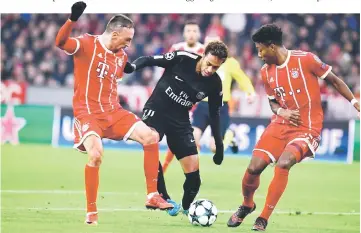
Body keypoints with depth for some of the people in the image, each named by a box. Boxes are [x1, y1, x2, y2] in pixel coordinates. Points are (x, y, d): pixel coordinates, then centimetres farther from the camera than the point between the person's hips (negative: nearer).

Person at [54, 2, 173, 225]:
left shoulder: (122, 56, 10)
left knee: (151, 137, -6)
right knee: (96, 154, -28)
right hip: (88, 113, -7)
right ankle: (91, 212, -12)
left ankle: (152, 196, 2)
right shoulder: (86, 44, -11)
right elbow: (61, 42, -30)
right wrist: (73, 19, -43)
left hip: (113, 111, 7)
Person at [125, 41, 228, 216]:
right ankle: (164, 199, -25)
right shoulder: (182, 58, -17)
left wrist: (219, 145, 6)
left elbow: (214, 114, 6)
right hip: (156, 110, -3)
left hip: (180, 120, 3)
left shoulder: (214, 84, -7)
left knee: (193, 172, -3)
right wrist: (132, 66, -32)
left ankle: (187, 208, 26)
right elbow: (149, 60, -11)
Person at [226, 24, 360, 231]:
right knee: (254, 167, -7)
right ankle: (247, 205, 26)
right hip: (280, 125, 5)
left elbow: (334, 81, -3)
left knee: (283, 164, -28)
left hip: (307, 128, -5)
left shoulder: (305, 59, -13)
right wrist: (281, 111, -6)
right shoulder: (266, 72, 4)